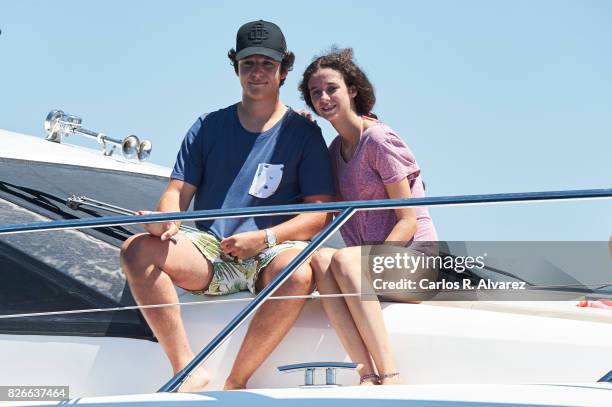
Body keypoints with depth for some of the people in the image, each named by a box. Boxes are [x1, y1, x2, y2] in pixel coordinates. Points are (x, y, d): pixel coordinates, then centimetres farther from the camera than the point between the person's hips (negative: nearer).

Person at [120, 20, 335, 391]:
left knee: (299, 273, -38)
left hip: (272, 253, -3)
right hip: (209, 251, 3)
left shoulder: (304, 133, 8)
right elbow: (178, 192, 10)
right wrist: (166, 222, -14)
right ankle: (188, 371, -26)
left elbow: (321, 212, 0)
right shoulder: (209, 127, 15)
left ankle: (236, 383, -25)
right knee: (137, 249, -24)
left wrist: (264, 238, -15)